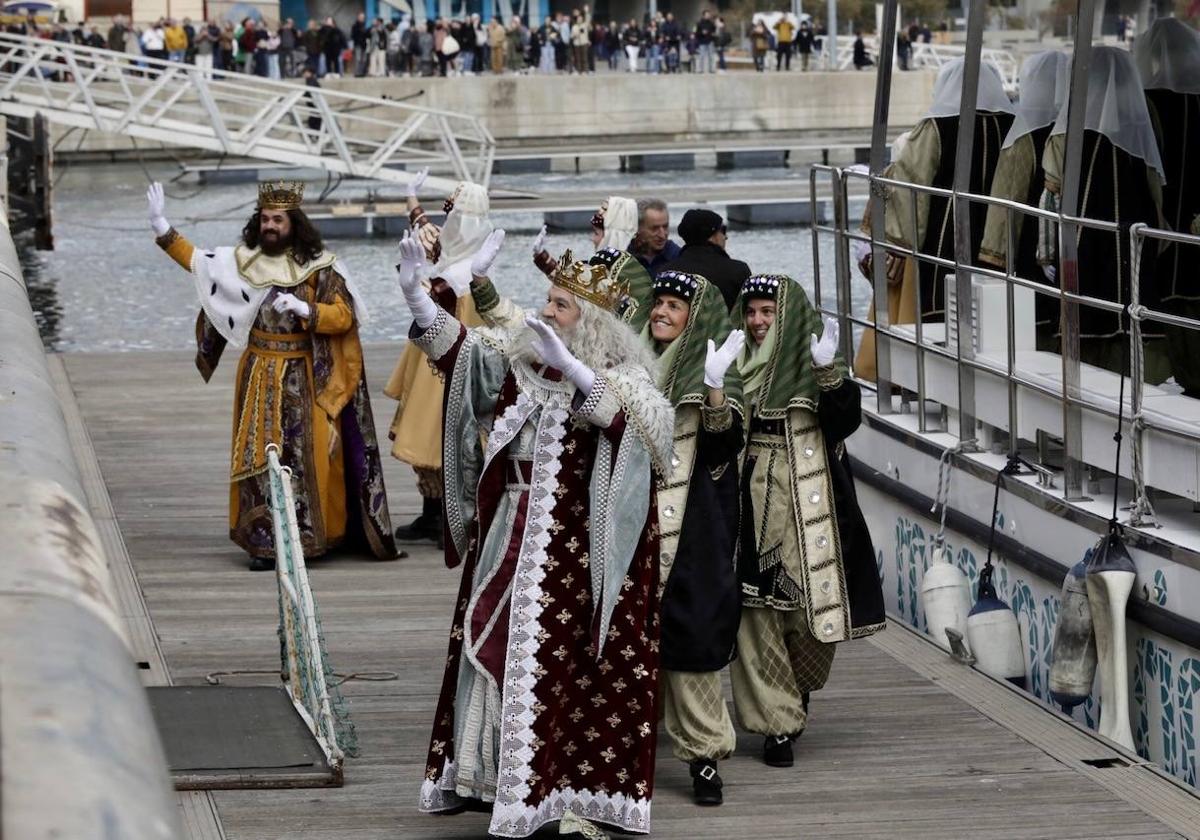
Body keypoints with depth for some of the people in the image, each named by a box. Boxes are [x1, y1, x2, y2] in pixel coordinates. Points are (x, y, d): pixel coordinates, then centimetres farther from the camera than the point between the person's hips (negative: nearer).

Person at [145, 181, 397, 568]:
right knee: (259, 453, 2)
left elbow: (343, 316, -10)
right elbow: (198, 261, 14)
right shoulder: (244, 260, 5)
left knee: (306, 453, -4)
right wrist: (163, 228, 8)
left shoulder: (318, 266, -6)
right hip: (259, 373, 3)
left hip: (304, 377, -3)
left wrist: (303, 309, -24)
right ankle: (265, 541, 7)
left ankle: (312, 534, 4)